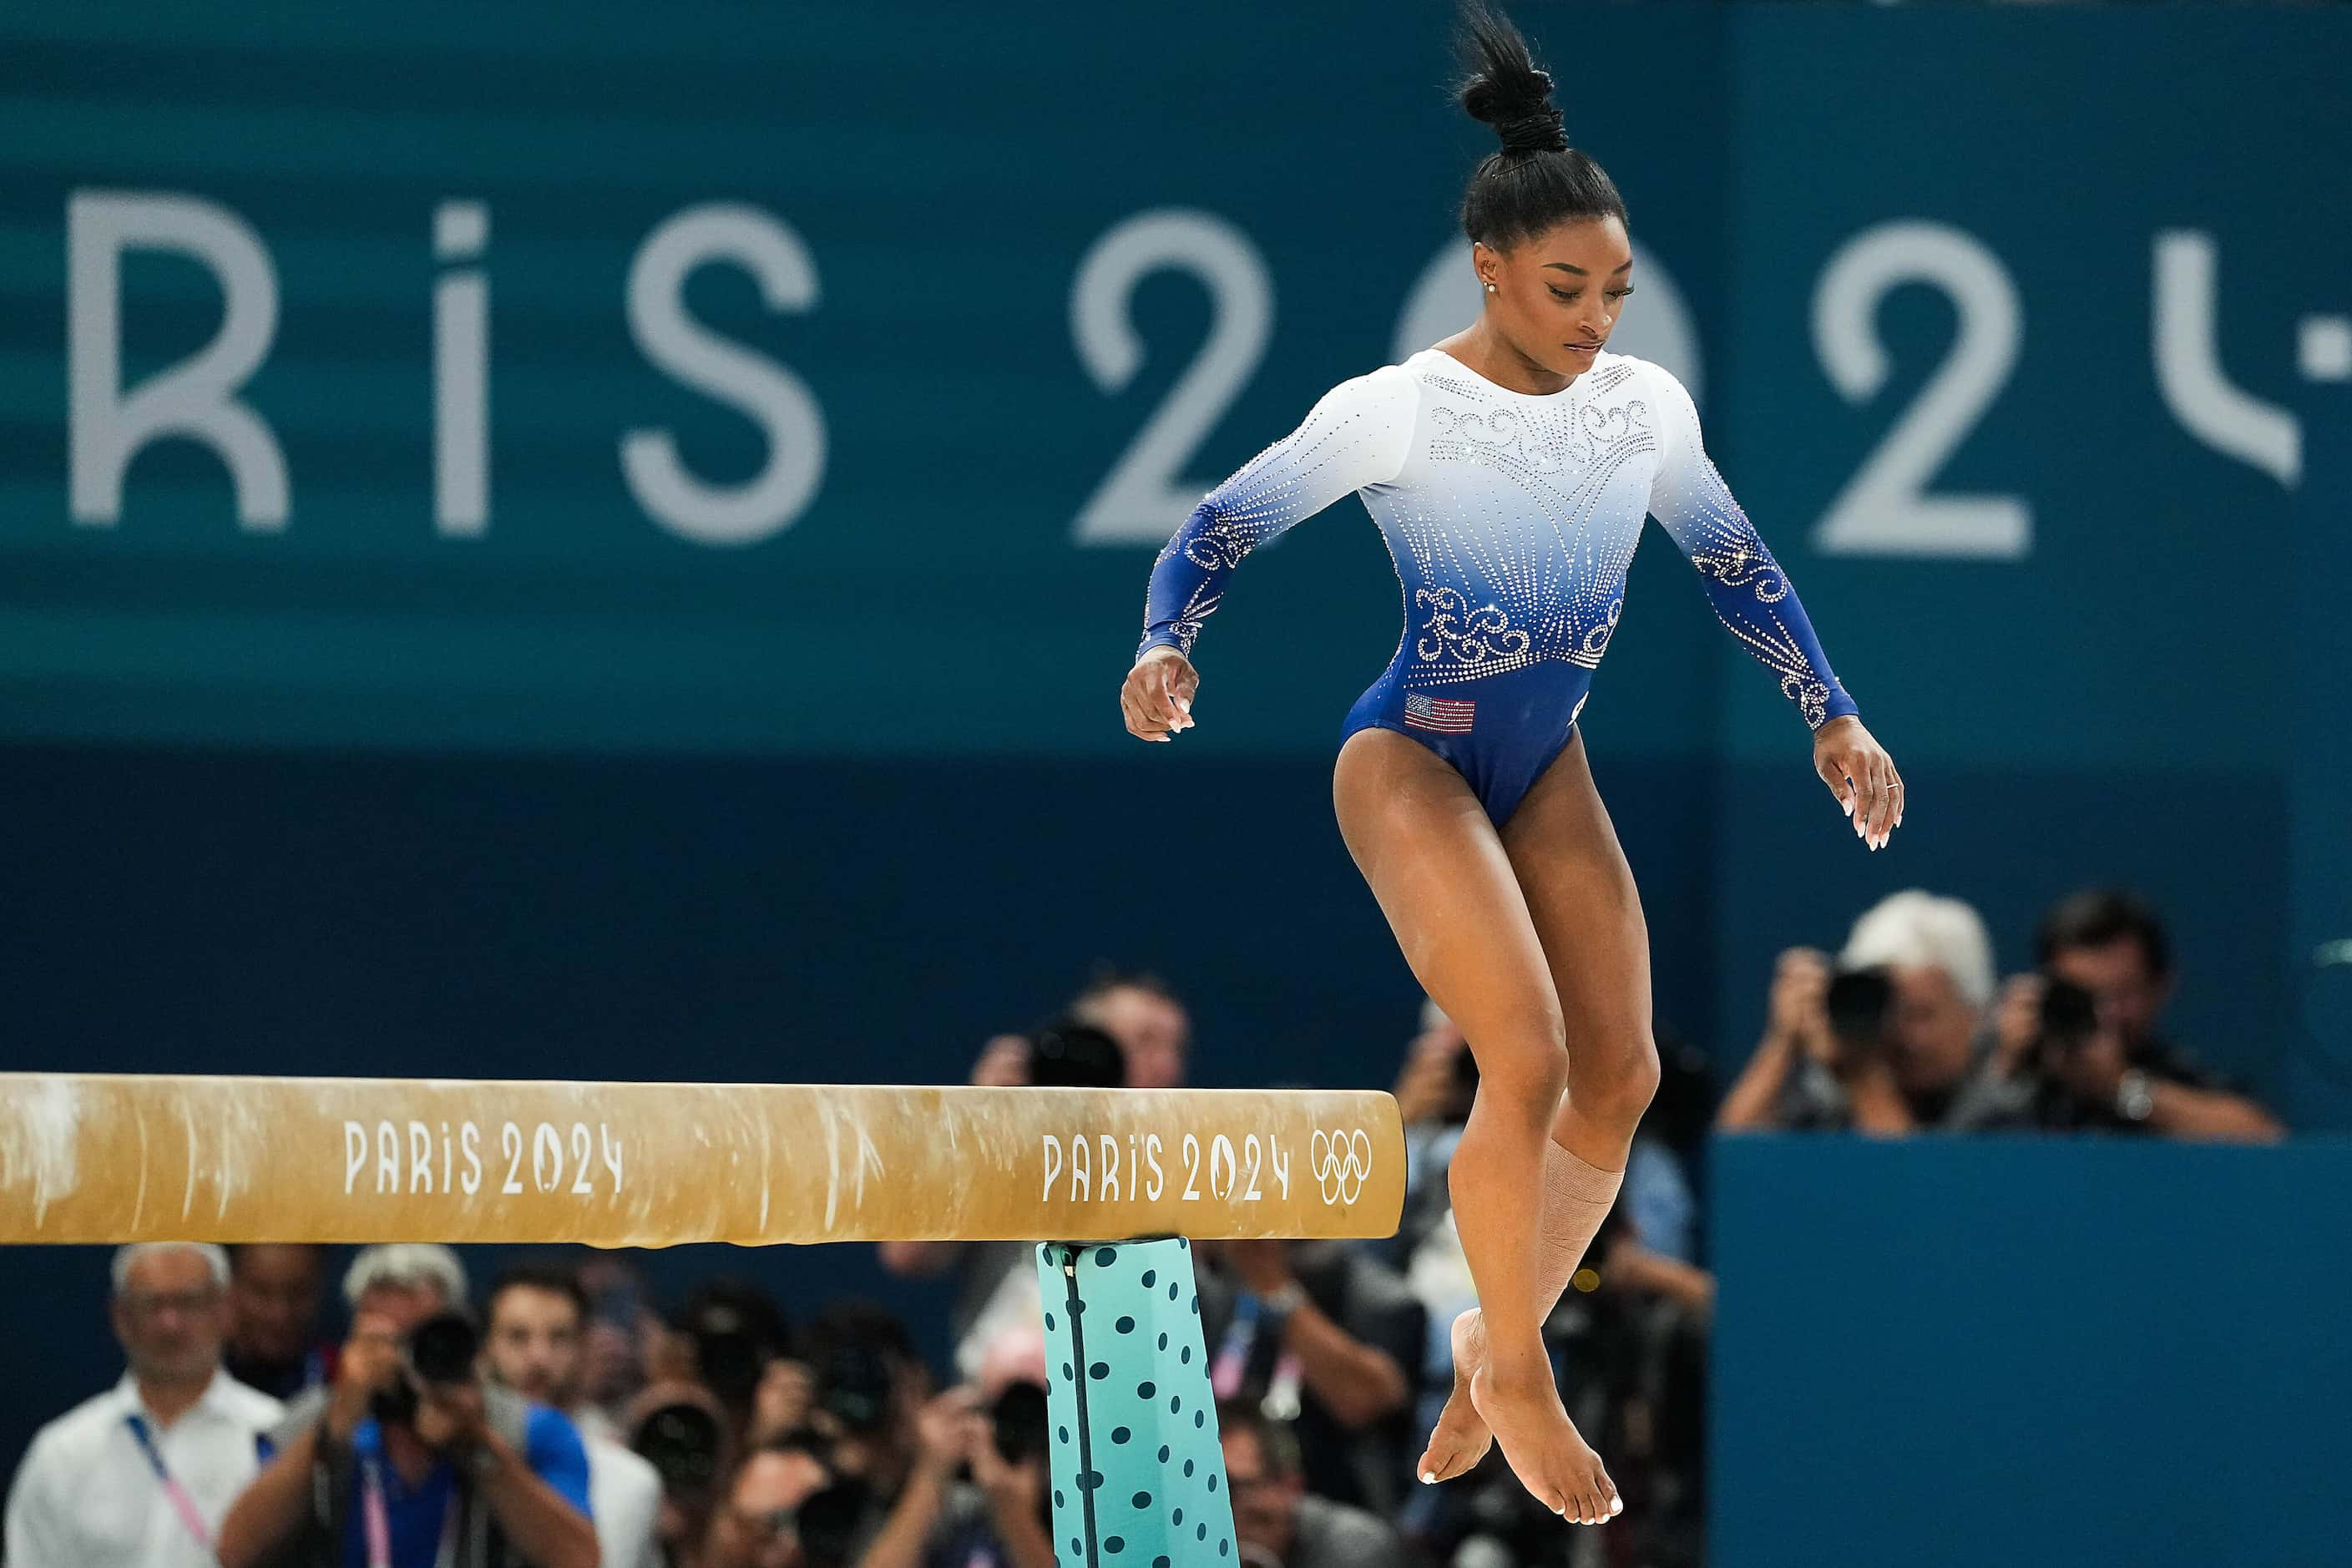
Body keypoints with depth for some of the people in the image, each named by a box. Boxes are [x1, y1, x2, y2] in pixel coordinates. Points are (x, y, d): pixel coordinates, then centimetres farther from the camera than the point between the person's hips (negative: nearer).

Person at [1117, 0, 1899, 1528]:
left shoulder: (1646, 407, -4)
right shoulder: (1395, 413, -19)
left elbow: (1734, 560, 12)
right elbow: (1226, 522, -10)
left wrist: (1835, 716, 10)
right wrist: (1166, 644, -28)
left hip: (1548, 766, 6)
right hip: (1412, 761, -6)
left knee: (1621, 1076, -2)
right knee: (1527, 1062, -21)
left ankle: (1499, 1337, 19)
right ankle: (1518, 1377, -4)